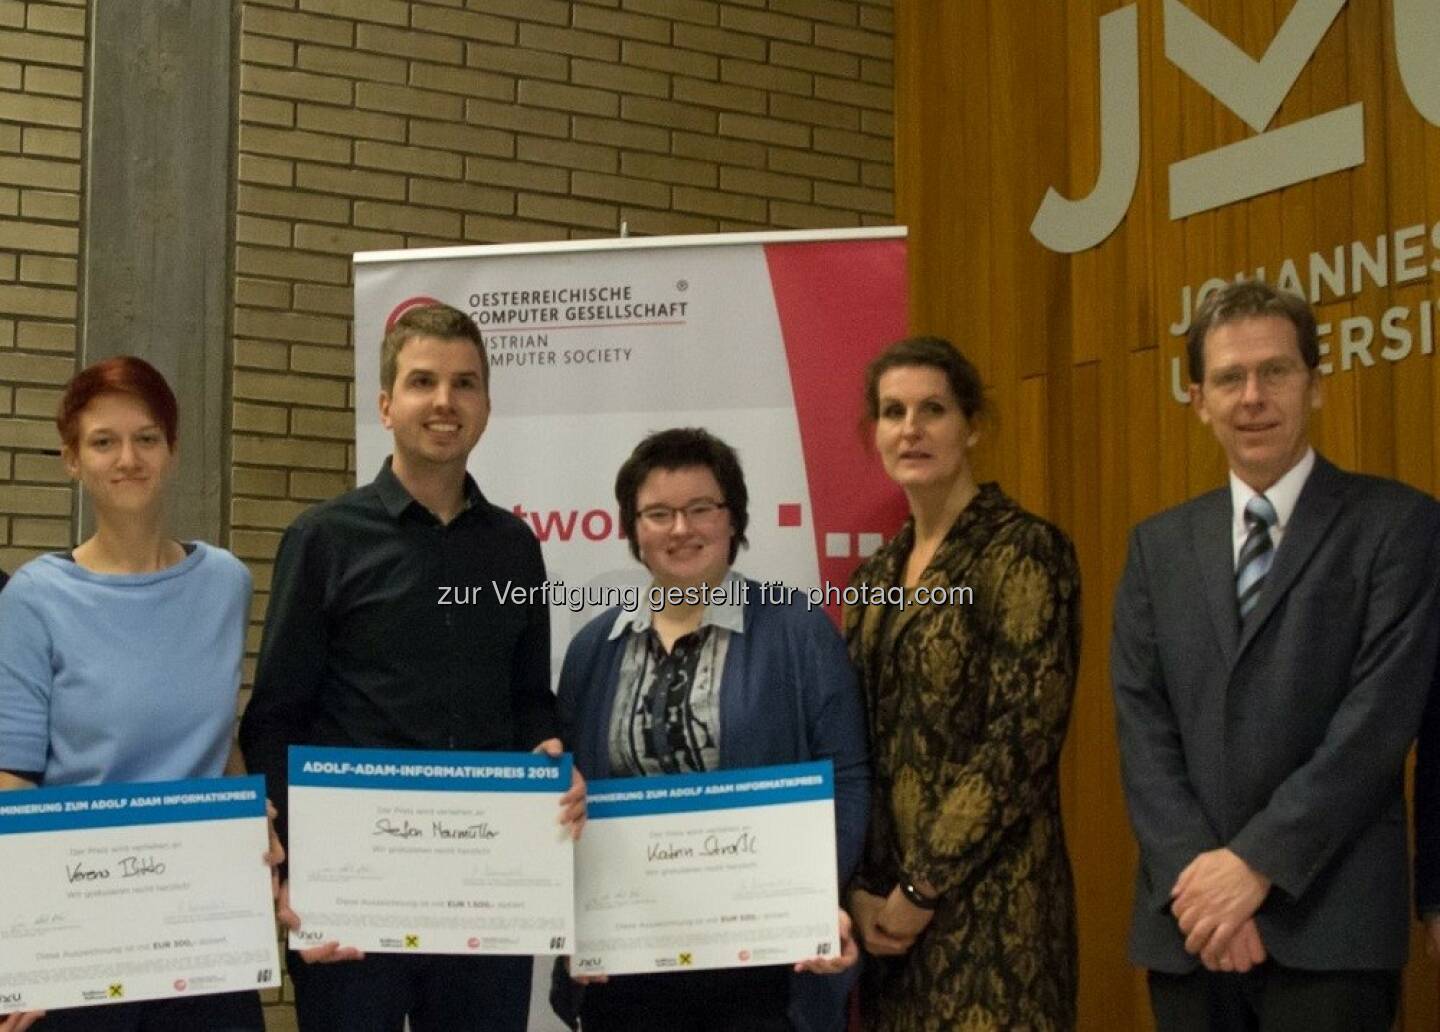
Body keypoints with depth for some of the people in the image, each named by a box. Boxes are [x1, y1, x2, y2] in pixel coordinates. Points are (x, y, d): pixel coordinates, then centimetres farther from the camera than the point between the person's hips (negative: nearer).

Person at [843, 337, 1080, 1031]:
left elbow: (1024, 740, -15)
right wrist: (859, 886, -1)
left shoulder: (1025, 551, -9)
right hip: (885, 903, 6)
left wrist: (923, 888, -14)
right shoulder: (877, 574, 12)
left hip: (987, 899, -6)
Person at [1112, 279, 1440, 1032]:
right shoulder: (1158, 545, 12)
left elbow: (1380, 716, -10)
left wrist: (1257, 862, -14)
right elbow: (1141, 725, 4)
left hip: (1329, 922, -4)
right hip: (1188, 918, 4)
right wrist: (1195, 874, -10)